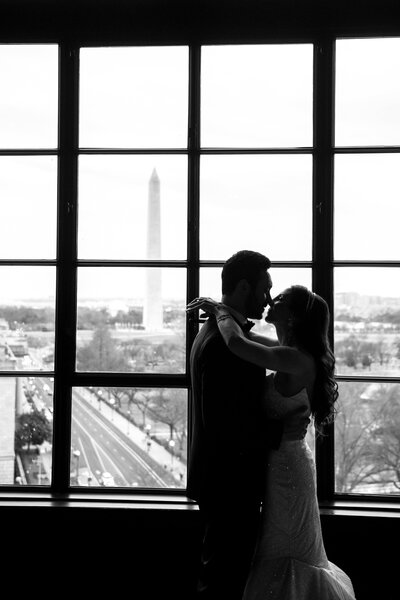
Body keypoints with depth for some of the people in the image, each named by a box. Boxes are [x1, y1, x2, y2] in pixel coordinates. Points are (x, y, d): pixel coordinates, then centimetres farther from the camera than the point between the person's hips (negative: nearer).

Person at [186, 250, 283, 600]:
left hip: (223, 478, 10)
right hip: (230, 482, -10)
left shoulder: (216, 332, 12)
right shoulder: (223, 341, -21)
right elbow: (223, 423, -26)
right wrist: (281, 429, -17)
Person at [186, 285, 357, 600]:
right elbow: (250, 341, 21)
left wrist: (222, 311, -19)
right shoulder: (294, 354, 4)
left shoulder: (296, 360, -25)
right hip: (285, 459, 9)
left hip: (285, 465, -9)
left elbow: (237, 342, -36)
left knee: (285, 556, 6)